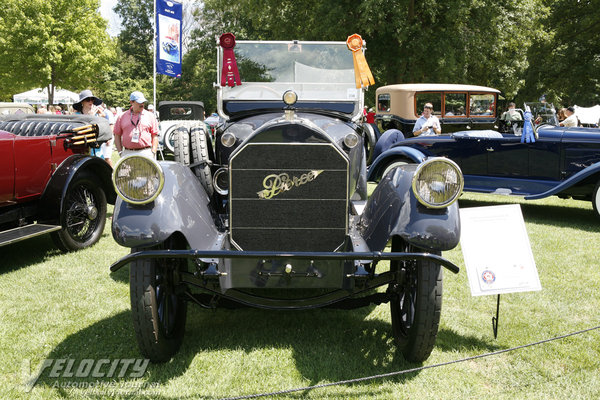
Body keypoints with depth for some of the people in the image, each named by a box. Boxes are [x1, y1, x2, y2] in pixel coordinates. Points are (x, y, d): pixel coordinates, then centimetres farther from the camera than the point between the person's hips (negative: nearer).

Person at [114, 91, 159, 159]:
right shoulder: (122, 117, 10)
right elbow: (117, 136, 13)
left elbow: (155, 136, 8)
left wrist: (153, 152, -2)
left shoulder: (150, 116, 9)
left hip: (145, 153, -1)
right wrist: (120, 152, 3)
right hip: (127, 153, 1)